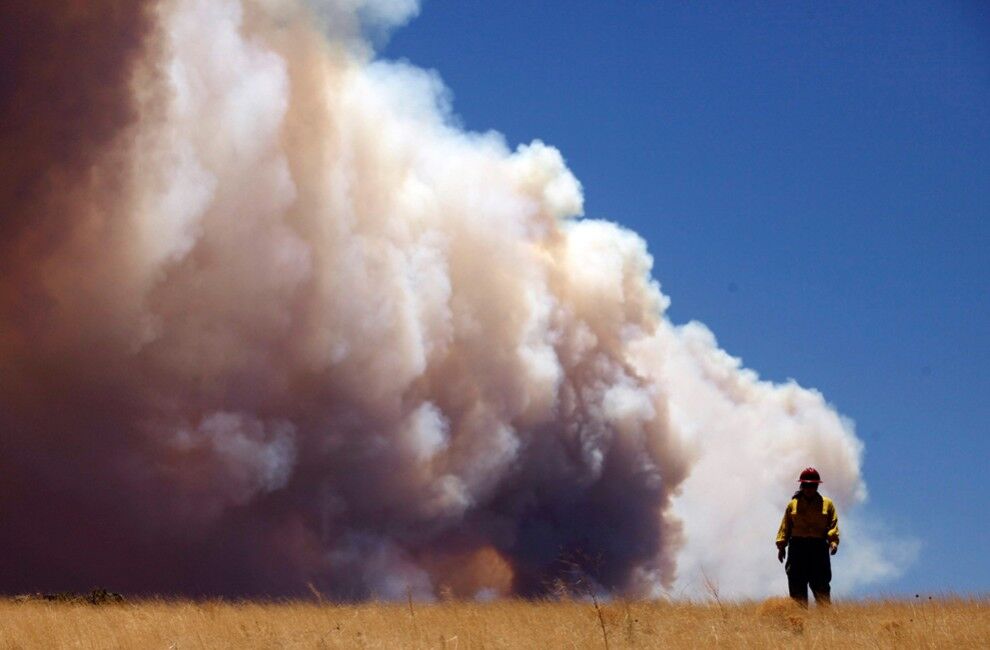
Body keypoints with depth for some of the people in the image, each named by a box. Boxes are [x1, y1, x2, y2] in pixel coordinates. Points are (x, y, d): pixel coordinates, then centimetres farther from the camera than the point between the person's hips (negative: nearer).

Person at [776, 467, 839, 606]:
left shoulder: (827, 504, 10)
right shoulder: (793, 504, 12)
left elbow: (833, 525, 3)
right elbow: (785, 527, 8)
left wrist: (833, 541, -14)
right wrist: (781, 545, -3)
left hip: (819, 548, -1)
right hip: (797, 547, 1)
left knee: (821, 588, -4)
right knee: (797, 589, -1)